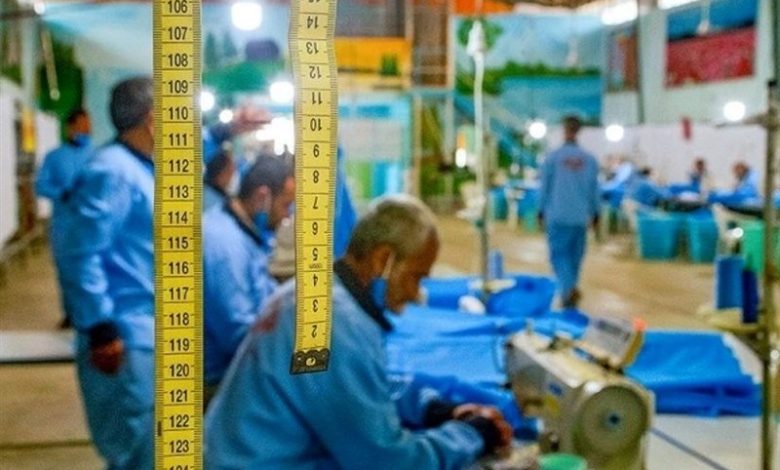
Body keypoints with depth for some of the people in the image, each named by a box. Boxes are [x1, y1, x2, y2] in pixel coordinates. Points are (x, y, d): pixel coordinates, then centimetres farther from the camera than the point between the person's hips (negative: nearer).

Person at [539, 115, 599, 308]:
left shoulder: (552, 158, -4)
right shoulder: (590, 159, 2)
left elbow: (545, 187, 1)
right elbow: (594, 189, 7)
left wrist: (542, 211, 11)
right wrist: (595, 213, 16)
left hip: (557, 215, -2)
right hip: (580, 216, 2)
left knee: (559, 254, 0)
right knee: (575, 255, 12)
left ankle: (568, 288, -22)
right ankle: (568, 295, 18)